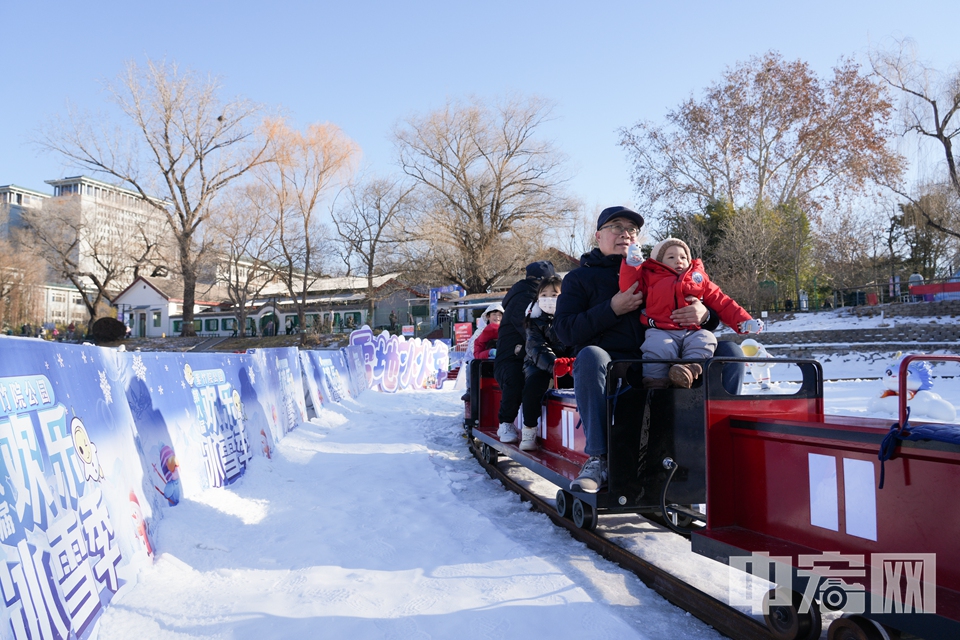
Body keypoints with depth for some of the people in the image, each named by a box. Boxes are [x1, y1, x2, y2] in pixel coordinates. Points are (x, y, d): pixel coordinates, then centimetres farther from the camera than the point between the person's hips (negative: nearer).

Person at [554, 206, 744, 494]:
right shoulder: (580, 278, 14)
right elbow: (565, 331, -2)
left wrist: (704, 314, -6)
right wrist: (612, 309, -13)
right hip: (611, 368, -3)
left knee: (729, 351, -13)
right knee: (590, 355, -38)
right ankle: (598, 459, -30)